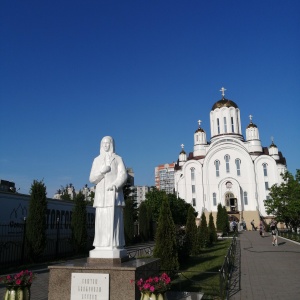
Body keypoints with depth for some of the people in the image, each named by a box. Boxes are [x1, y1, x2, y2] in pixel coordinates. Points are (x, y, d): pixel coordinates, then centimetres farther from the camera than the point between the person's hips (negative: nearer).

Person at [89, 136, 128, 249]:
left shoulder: (118, 159, 6)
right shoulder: (97, 160, 14)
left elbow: (123, 175, -7)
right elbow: (92, 179, 6)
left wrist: (115, 185, -28)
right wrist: (102, 171, -15)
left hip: (114, 194, -2)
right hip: (101, 195, 3)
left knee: (114, 220, -9)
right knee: (101, 221, -2)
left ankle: (115, 246, -6)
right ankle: (101, 247, 1)